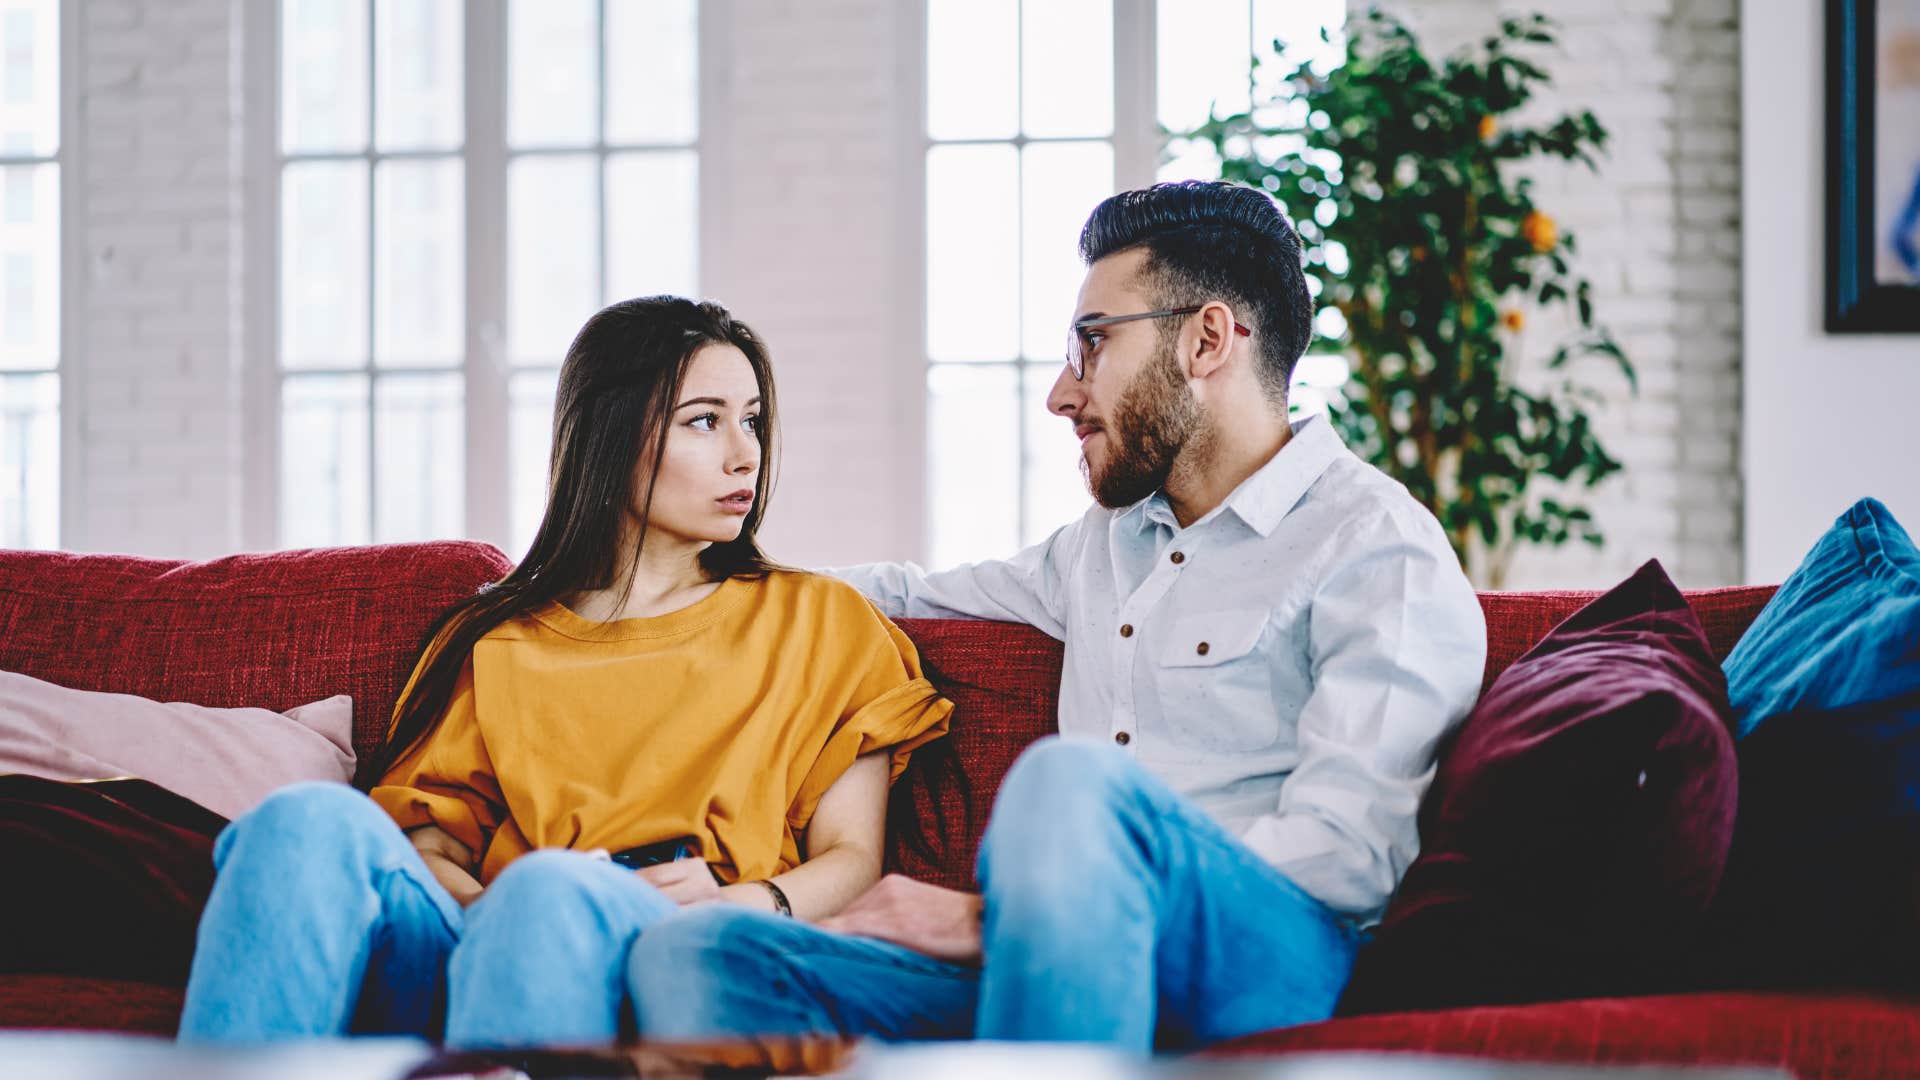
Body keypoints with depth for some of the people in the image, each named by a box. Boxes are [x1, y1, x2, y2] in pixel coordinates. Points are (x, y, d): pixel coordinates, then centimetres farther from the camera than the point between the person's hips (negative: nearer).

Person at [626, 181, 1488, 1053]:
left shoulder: (1377, 548, 1)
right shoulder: (1109, 539, 29)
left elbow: (1345, 852, -12)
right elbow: (914, 597, 47)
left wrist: (992, 918, -15)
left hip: (1271, 960, -7)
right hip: (1069, 978, 7)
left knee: (1074, 781, -39)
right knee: (694, 955, -18)